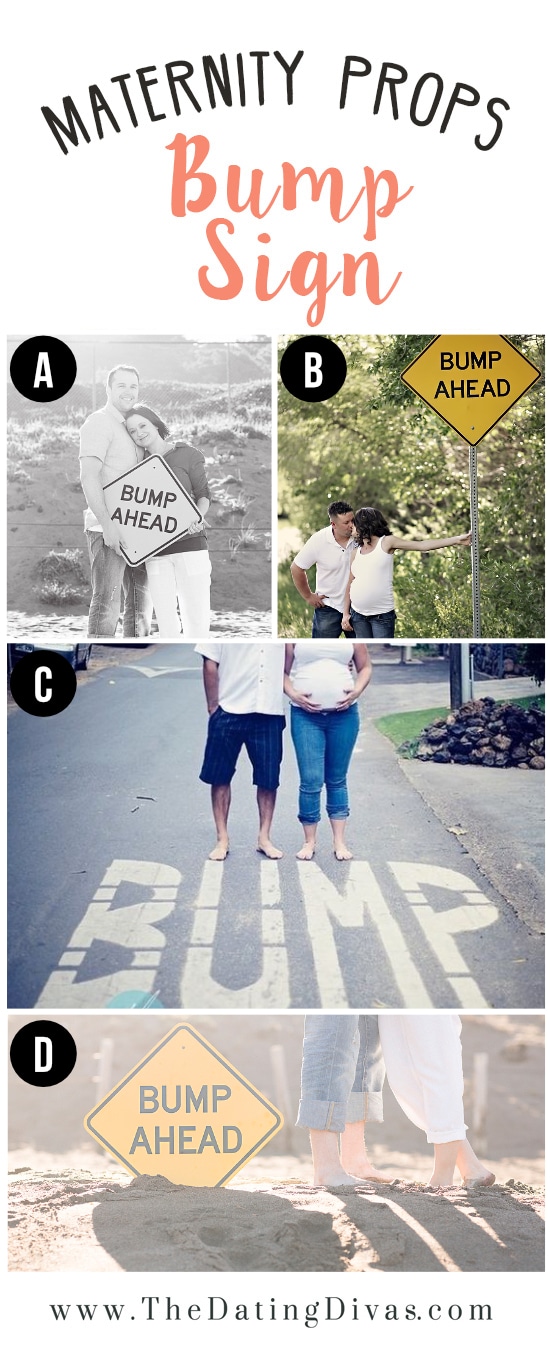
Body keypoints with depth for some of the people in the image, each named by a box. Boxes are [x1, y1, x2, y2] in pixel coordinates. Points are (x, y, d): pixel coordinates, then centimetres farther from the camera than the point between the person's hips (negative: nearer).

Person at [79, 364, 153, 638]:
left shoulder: (130, 429, 20)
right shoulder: (99, 423, -7)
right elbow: (88, 477, -17)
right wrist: (108, 524, -26)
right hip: (107, 528, -9)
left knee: (141, 600, 11)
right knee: (107, 602, -11)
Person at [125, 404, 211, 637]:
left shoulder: (186, 454, 4)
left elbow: (203, 494, 5)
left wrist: (196, 517, -16)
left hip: (190, 544, -3)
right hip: (155, 550, 3)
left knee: (196, 615, -8)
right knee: (165, 619, 2)